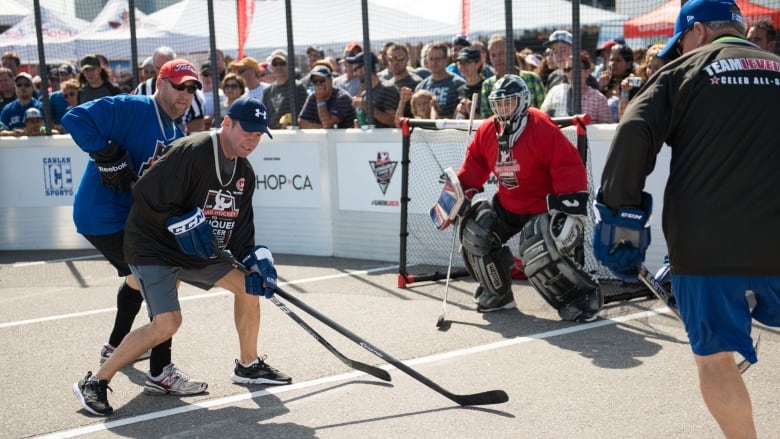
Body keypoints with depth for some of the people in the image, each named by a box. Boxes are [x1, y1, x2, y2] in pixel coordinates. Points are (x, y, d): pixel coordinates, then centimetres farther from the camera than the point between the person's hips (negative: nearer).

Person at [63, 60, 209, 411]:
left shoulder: (175, 135, 12)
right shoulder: (130, 109, -16)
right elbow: (75, 120, -24)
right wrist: (108, 155, -29)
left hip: (129, 216, 11)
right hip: (103, 216, -11)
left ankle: (117, 345, 54)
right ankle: (160, 373, -11)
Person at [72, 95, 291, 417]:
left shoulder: (244, 172, 5)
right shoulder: (191, 152, -23)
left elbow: (240, 226, 9)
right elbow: (145, 194, -24)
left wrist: (252, 260, -6)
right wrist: (180, 222, -27)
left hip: (197, 252, 9)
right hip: (152, 247, -9)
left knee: (248, 285, 4)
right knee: (168, 322, -20)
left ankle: (249, 366, 23)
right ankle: (95, 383, -9)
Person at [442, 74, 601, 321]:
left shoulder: (542, 129, -23)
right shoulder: (486, 132, -1)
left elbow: (570, 169, -25)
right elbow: (474, 168, 11)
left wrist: (570, 212, -29)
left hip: (544, 205, -7)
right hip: (507, 205, 8)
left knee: (539, 255, -28)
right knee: (474, 230, -7)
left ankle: (584, 297, -4)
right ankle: (497, 294, 14)